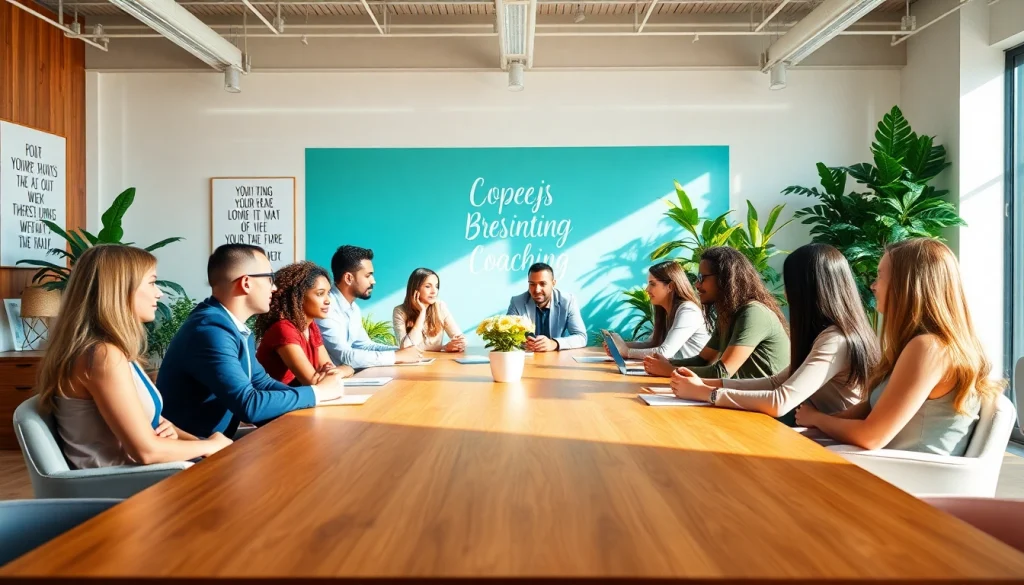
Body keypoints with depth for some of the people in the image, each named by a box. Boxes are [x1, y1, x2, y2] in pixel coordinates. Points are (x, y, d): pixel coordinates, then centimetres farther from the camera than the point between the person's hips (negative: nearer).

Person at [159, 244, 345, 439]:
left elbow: (259, 380, 13)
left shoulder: (237, 327, 5)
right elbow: (249, 405, -28)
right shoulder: (210, 330, -23)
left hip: (218, 440, 8)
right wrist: (316, 392, -16)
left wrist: (314, 397, -4)